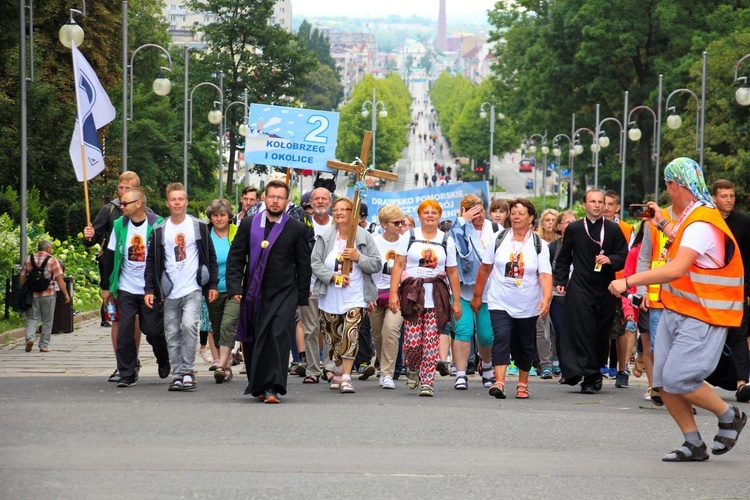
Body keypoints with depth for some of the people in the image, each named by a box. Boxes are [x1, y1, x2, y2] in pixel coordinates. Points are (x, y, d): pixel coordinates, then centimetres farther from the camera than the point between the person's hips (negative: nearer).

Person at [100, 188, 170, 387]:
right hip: (126, 289, 3)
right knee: (124, 332, -4)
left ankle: (164, 361, 31)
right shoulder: (119, 225, 3)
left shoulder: (157, 225, -7)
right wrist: (106, 286, 8)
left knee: (154, 331, 3)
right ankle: (127, 374, 3)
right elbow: (110, 256, 9)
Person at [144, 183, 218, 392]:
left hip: (193, 289, -2)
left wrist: (213, 284, 3)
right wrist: (149, 290, 2)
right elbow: (151, 261, 9)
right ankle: (178, 374, 11)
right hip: (170, 292, 2)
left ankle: (188, 370, -12)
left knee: (189, 325, -19)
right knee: (172, 334, 3)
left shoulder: (199, 226, 4)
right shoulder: (159, 231, 7)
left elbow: (211, 257, 8)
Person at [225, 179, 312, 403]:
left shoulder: (297, 229, 2)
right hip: (253, 294, 3)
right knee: (251, 341, 8)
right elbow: (235, 257, 8)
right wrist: (234, 286, -3)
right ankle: (258, 386, 24)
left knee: (279, 337, -16)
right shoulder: (248, 224, 8)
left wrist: (302, 297, 4)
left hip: (283, 294, -3)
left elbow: (304, 265, 6)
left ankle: (274, 388, -19)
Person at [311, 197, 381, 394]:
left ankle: (346, 377, -19)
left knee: (350, 335, -18)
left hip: (355, 297, -2)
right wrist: (333, 276, -17)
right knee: (332, 337, 11)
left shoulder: (364, 237, 2)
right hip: (329, 297, 2)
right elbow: (315, 263, -3)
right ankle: (339, 370, 35)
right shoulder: (325, 237, 3)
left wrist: (358, 257, -16)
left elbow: (376, 265, 0)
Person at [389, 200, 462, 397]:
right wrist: (393, 293, -6)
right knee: (413, 342, -8)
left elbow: (452, 273, 11)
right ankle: (413, 370, 21)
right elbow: (398, 266, 3)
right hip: (412, 295, -1)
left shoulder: (447, 241, 11)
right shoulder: (409, 237, 8)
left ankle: (427, 382, 0)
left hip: (437, 298, 1)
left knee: (431, 343, -6)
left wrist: (456, 301, 8)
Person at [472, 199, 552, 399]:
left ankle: (522, 384, 26)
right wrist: (477, 296, 12)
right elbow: (485, 268, 10)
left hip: (528, 306, 0)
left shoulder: (539, 246, -2)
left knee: (525, 345, 10)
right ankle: (499, 382, -26)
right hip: (500, 303, 0)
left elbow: (545, 276, -11)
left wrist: (546, 299, -27)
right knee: (502, 338, -18)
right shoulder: (498, 240, 1)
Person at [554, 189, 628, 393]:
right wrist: (560, 281, 9)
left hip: (605, 288, 1)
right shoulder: (574, 229, 8)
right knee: (582, 330, -12)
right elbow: (563, 258, 17)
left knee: (602, 333, 4)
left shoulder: (613, 229, 8)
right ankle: (589, 377, -12)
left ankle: (595, 372, 19)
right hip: (580, 287, -1)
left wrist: (610, 259, -13)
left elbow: (624, 256, 6)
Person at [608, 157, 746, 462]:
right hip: (675, 312, 10)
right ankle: (693, 444, 14)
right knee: (663, 382, 3)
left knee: (678, 380, -14)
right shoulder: (690, 217, 10)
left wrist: (629, 281, -34)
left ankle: (730, 417, 9)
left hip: (702, 318, -10)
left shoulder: (701, 224, -22)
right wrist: (662, 224, 36)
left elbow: (677, 268, -33)